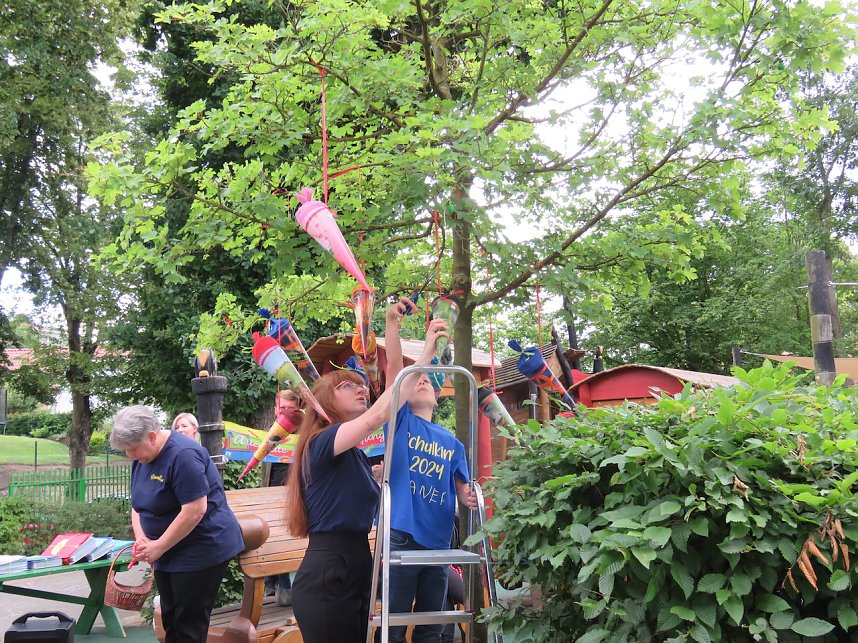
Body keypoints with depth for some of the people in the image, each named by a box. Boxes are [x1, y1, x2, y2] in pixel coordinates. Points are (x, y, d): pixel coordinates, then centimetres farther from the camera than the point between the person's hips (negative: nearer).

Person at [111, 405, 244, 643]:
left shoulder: (183, 454, -22)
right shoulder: (141, 458, 6)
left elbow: (195, 510, -26)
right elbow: (138, 505, 13)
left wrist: (158, 547, -18)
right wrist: (141, 539, -5)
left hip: (202, 550, -9)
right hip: (169, 552, 9)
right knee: (170, 619, 12)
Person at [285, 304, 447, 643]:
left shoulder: (357, 455, 16)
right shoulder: (321, 443, -12)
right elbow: (378, 415, -27)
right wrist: (425, 356, -25)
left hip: (356, 569, 9)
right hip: (327, 576, -9)